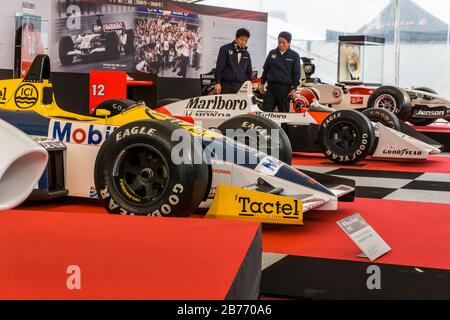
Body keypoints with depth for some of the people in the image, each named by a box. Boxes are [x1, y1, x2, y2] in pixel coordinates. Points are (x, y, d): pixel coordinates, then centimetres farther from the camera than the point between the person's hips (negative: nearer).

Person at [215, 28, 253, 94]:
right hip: (226, 85, -3)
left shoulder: (246, 54, 14)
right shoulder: (225, 49, 1)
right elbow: (219, 67, -3)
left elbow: (249, 72, 21)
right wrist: (218, 83, -10)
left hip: (241, 87, 4)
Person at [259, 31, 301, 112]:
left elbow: (296, 73, 1)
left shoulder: (294, 56, 1)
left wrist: (294, 88, -7)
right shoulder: (272, 53, 9)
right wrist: (262, 83, 13)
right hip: (271, 87, 2)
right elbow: (266, 69, 16)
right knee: (266, 111, -2)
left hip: (285, 88, -2)